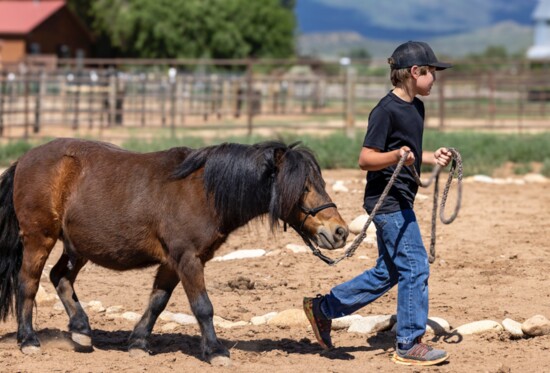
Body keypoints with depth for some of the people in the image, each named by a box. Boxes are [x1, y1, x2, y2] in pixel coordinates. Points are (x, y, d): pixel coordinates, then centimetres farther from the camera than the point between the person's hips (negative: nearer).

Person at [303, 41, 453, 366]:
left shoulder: (417, 108, 12)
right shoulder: (387, 110, -16)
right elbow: (366, 159, -18)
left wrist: (432, 157, 9)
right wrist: (396, 156, -34)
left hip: (400, 201, 10)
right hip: (388, 201, -10)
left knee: (388, 272, 15)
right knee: (415, 266, -7)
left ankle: (323, 308, 25)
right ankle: (409, 345, 1)